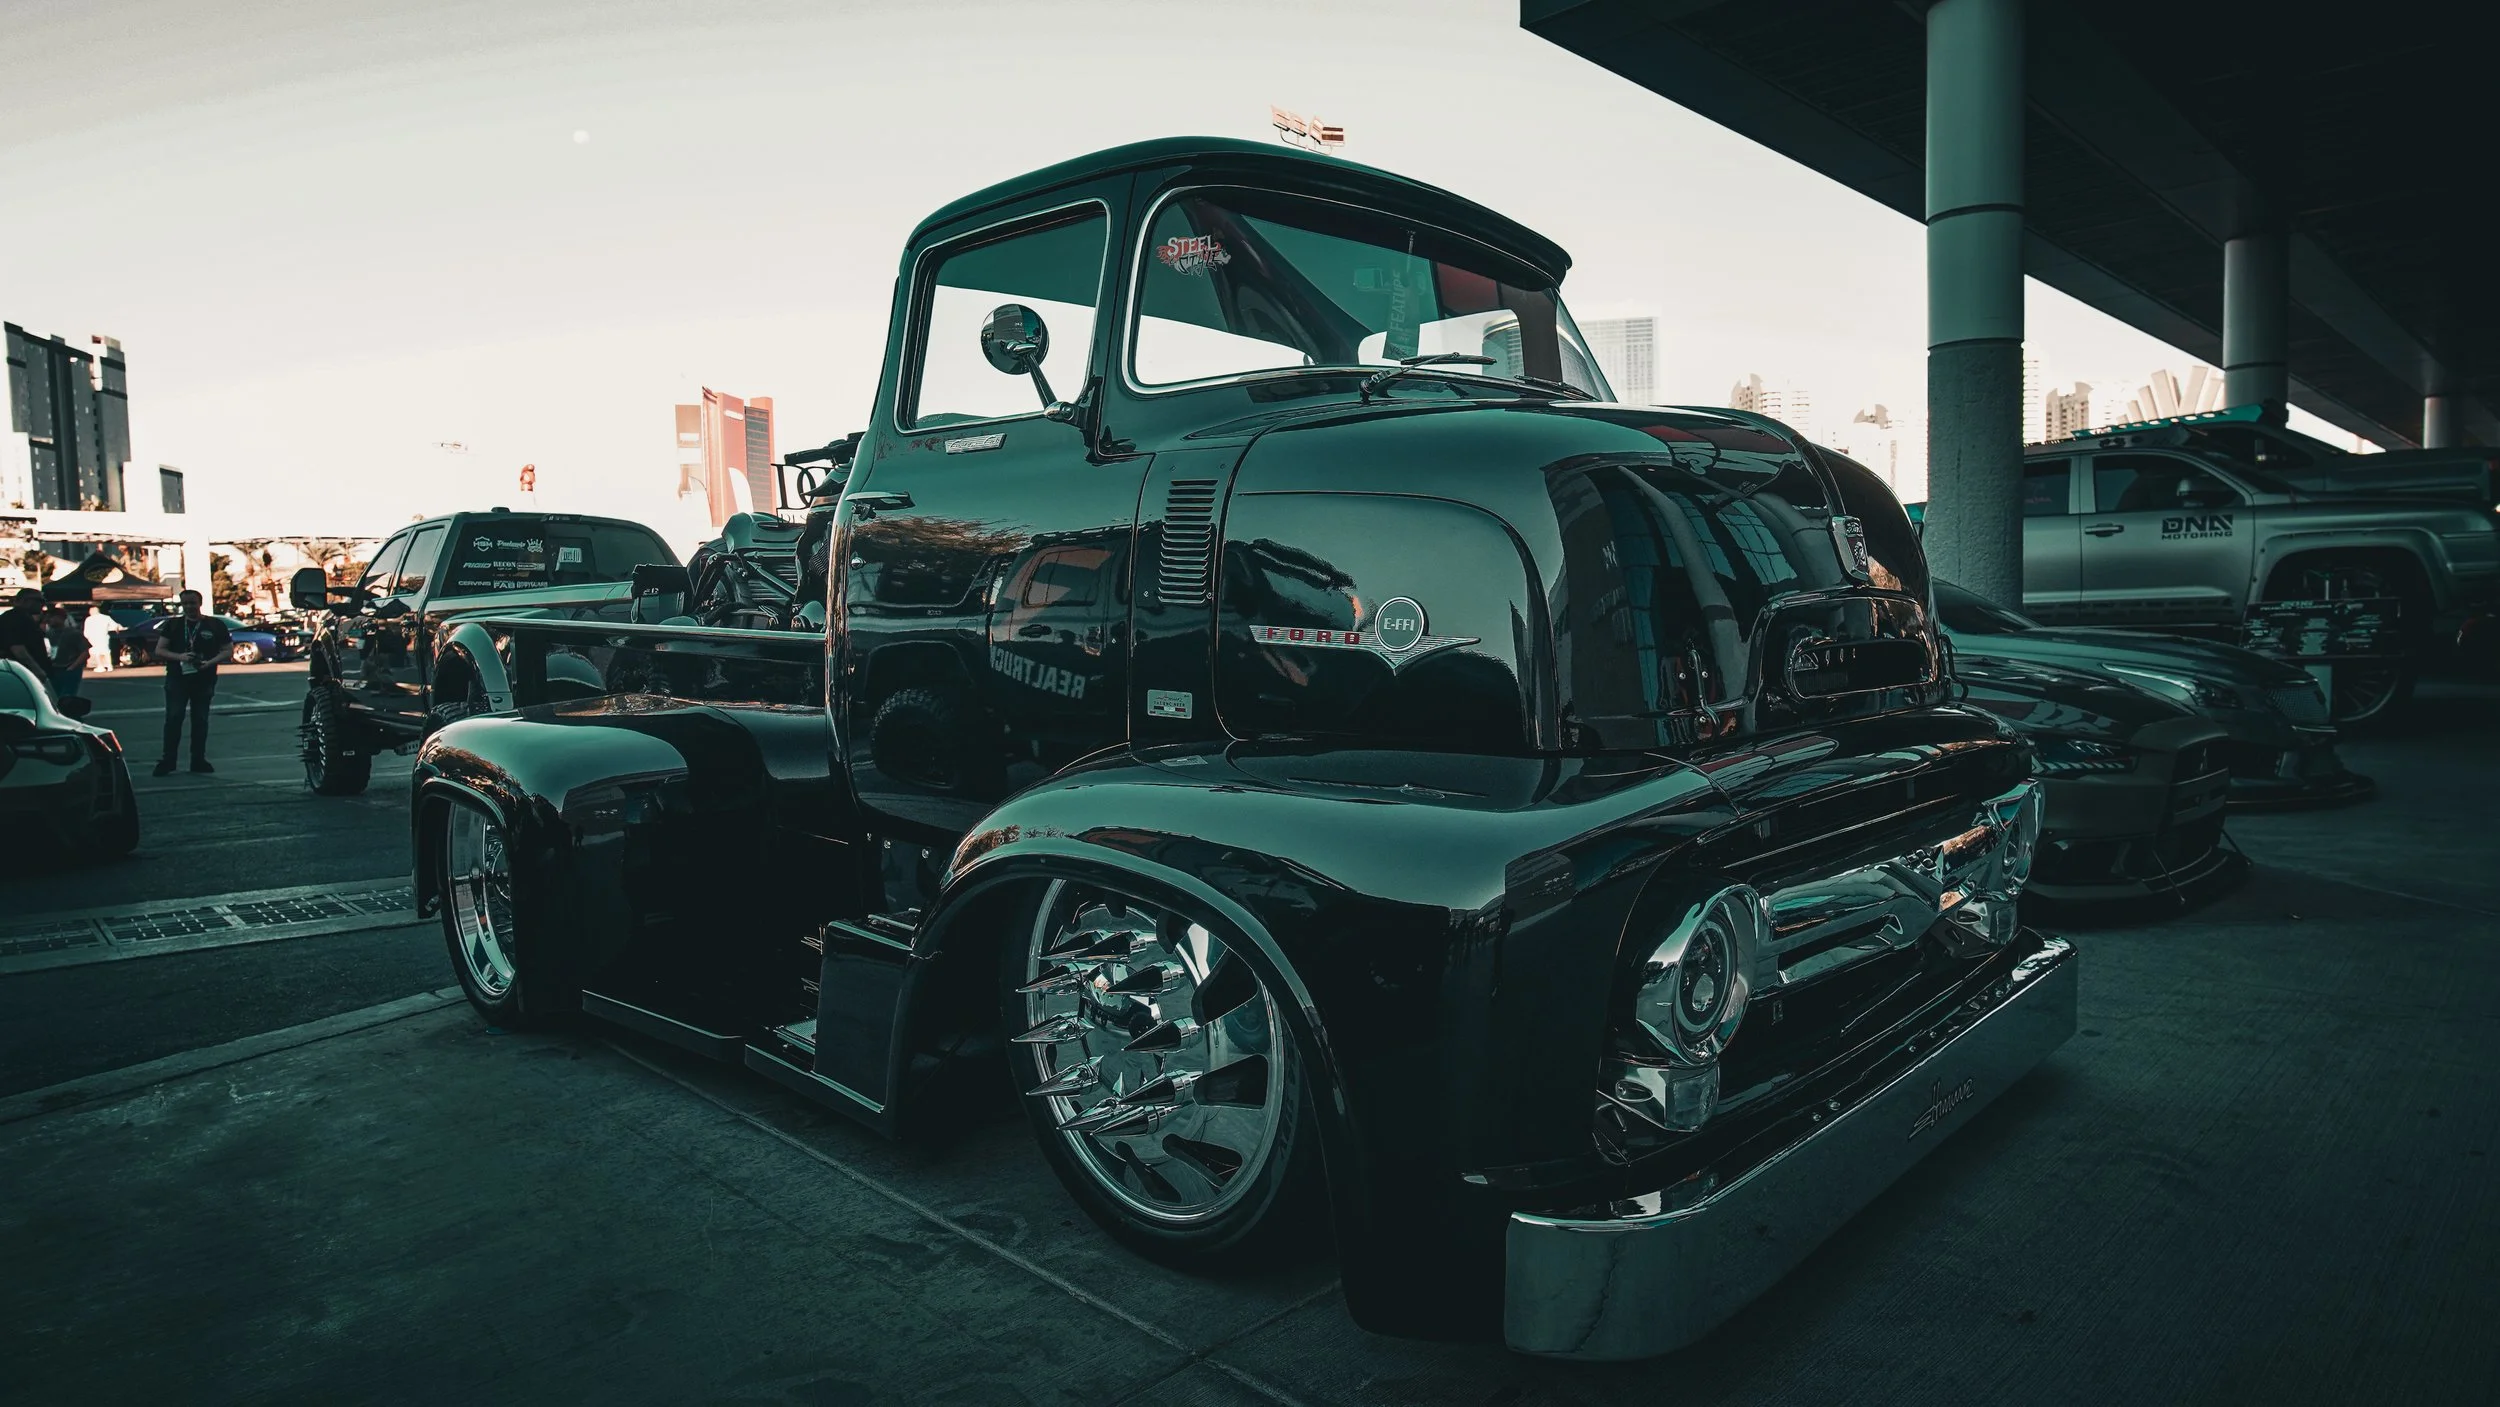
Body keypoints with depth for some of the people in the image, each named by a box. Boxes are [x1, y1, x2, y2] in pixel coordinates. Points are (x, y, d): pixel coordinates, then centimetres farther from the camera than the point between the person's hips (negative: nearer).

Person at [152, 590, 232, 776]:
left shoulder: (215, 625, 5)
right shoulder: (173, 624, 8)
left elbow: (227, 650, 4)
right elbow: (159, 650, 6)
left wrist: (210, 662, -14)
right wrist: (179, 657, -14)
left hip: (204, 681, 0)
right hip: (177, 679, 0)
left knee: (200, 720, 6)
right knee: (173, 719, -7)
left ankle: (198, 760, 12)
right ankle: (167, 761, -5)